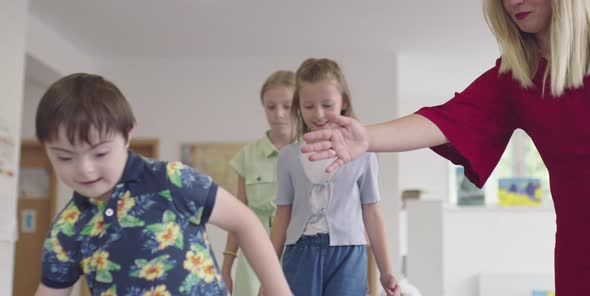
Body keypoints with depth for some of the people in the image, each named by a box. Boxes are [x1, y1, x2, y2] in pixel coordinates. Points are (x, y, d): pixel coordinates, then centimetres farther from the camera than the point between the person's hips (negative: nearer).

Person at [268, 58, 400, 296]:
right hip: (300, 253, 1)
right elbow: (282, 216, 8)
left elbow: (372, 214, 4)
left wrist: (386, 271, 5)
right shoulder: (289, 156, 4)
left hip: (347, 254, -1)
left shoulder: (361, 153, 0)